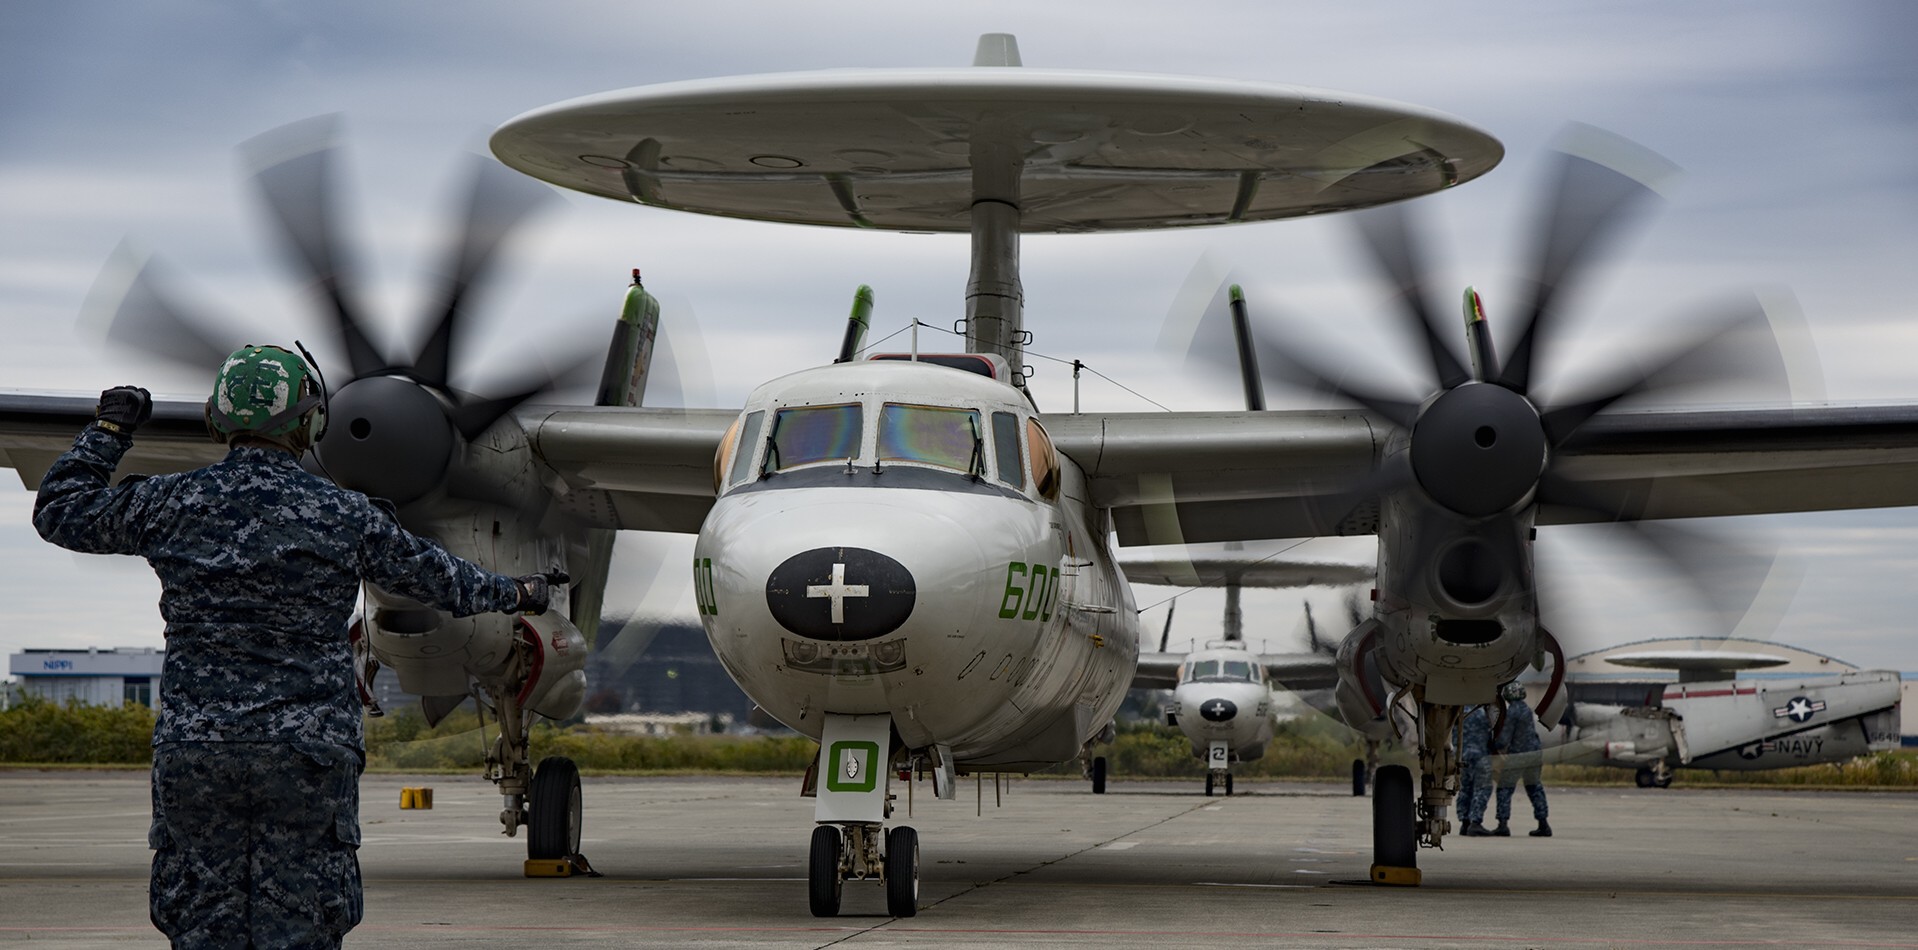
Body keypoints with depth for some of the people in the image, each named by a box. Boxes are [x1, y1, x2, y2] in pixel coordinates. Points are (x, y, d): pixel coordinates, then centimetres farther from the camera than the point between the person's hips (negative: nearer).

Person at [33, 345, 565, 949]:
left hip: (194, 747, 2)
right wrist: (519, 593, 30)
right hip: (310, 750, -1)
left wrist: (108, 431, 27)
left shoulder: (169, 504, 0)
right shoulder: (346, 516, -2)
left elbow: (59, 511, 15)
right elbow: (440, 580, 12)